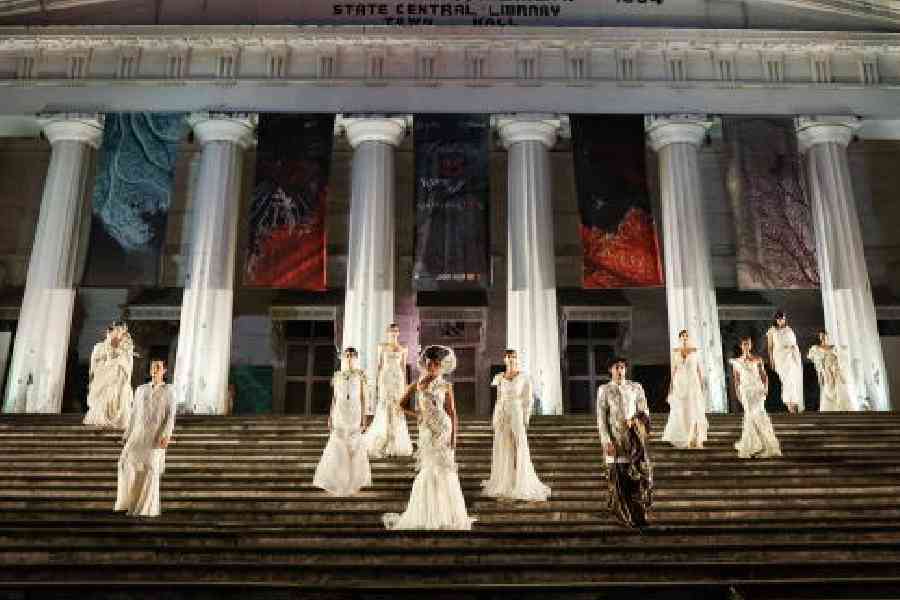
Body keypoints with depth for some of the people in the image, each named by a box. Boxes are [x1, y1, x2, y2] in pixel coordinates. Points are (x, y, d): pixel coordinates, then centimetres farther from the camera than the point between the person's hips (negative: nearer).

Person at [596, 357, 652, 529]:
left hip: (634, 437, 1)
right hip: (615, 438, -1)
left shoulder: (636, 388, 10)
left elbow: (644, 412, 9)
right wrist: (606, 441, -9)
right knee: (617, 474, -1)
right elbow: (601, 418, 0)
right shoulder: (604, 390, 5)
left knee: (641, 471, -9)